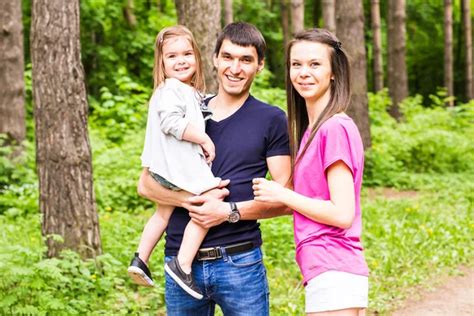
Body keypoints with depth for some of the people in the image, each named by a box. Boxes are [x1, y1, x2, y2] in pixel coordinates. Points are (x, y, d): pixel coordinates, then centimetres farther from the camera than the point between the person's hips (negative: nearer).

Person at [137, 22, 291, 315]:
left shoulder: (271, 120, 2)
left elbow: (285, 199, -2)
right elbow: (146, 183, 5)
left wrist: (230, 211, -14)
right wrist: (191, 200, -12)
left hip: (240, 262, -3)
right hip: (181, 262, 3)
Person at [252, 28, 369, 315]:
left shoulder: (335, 128, -13)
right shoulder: (312, 129, 14)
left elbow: (342, 214, -16)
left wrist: (282, 195, -9)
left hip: (333, 274, -9)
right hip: (333, 273, 9)